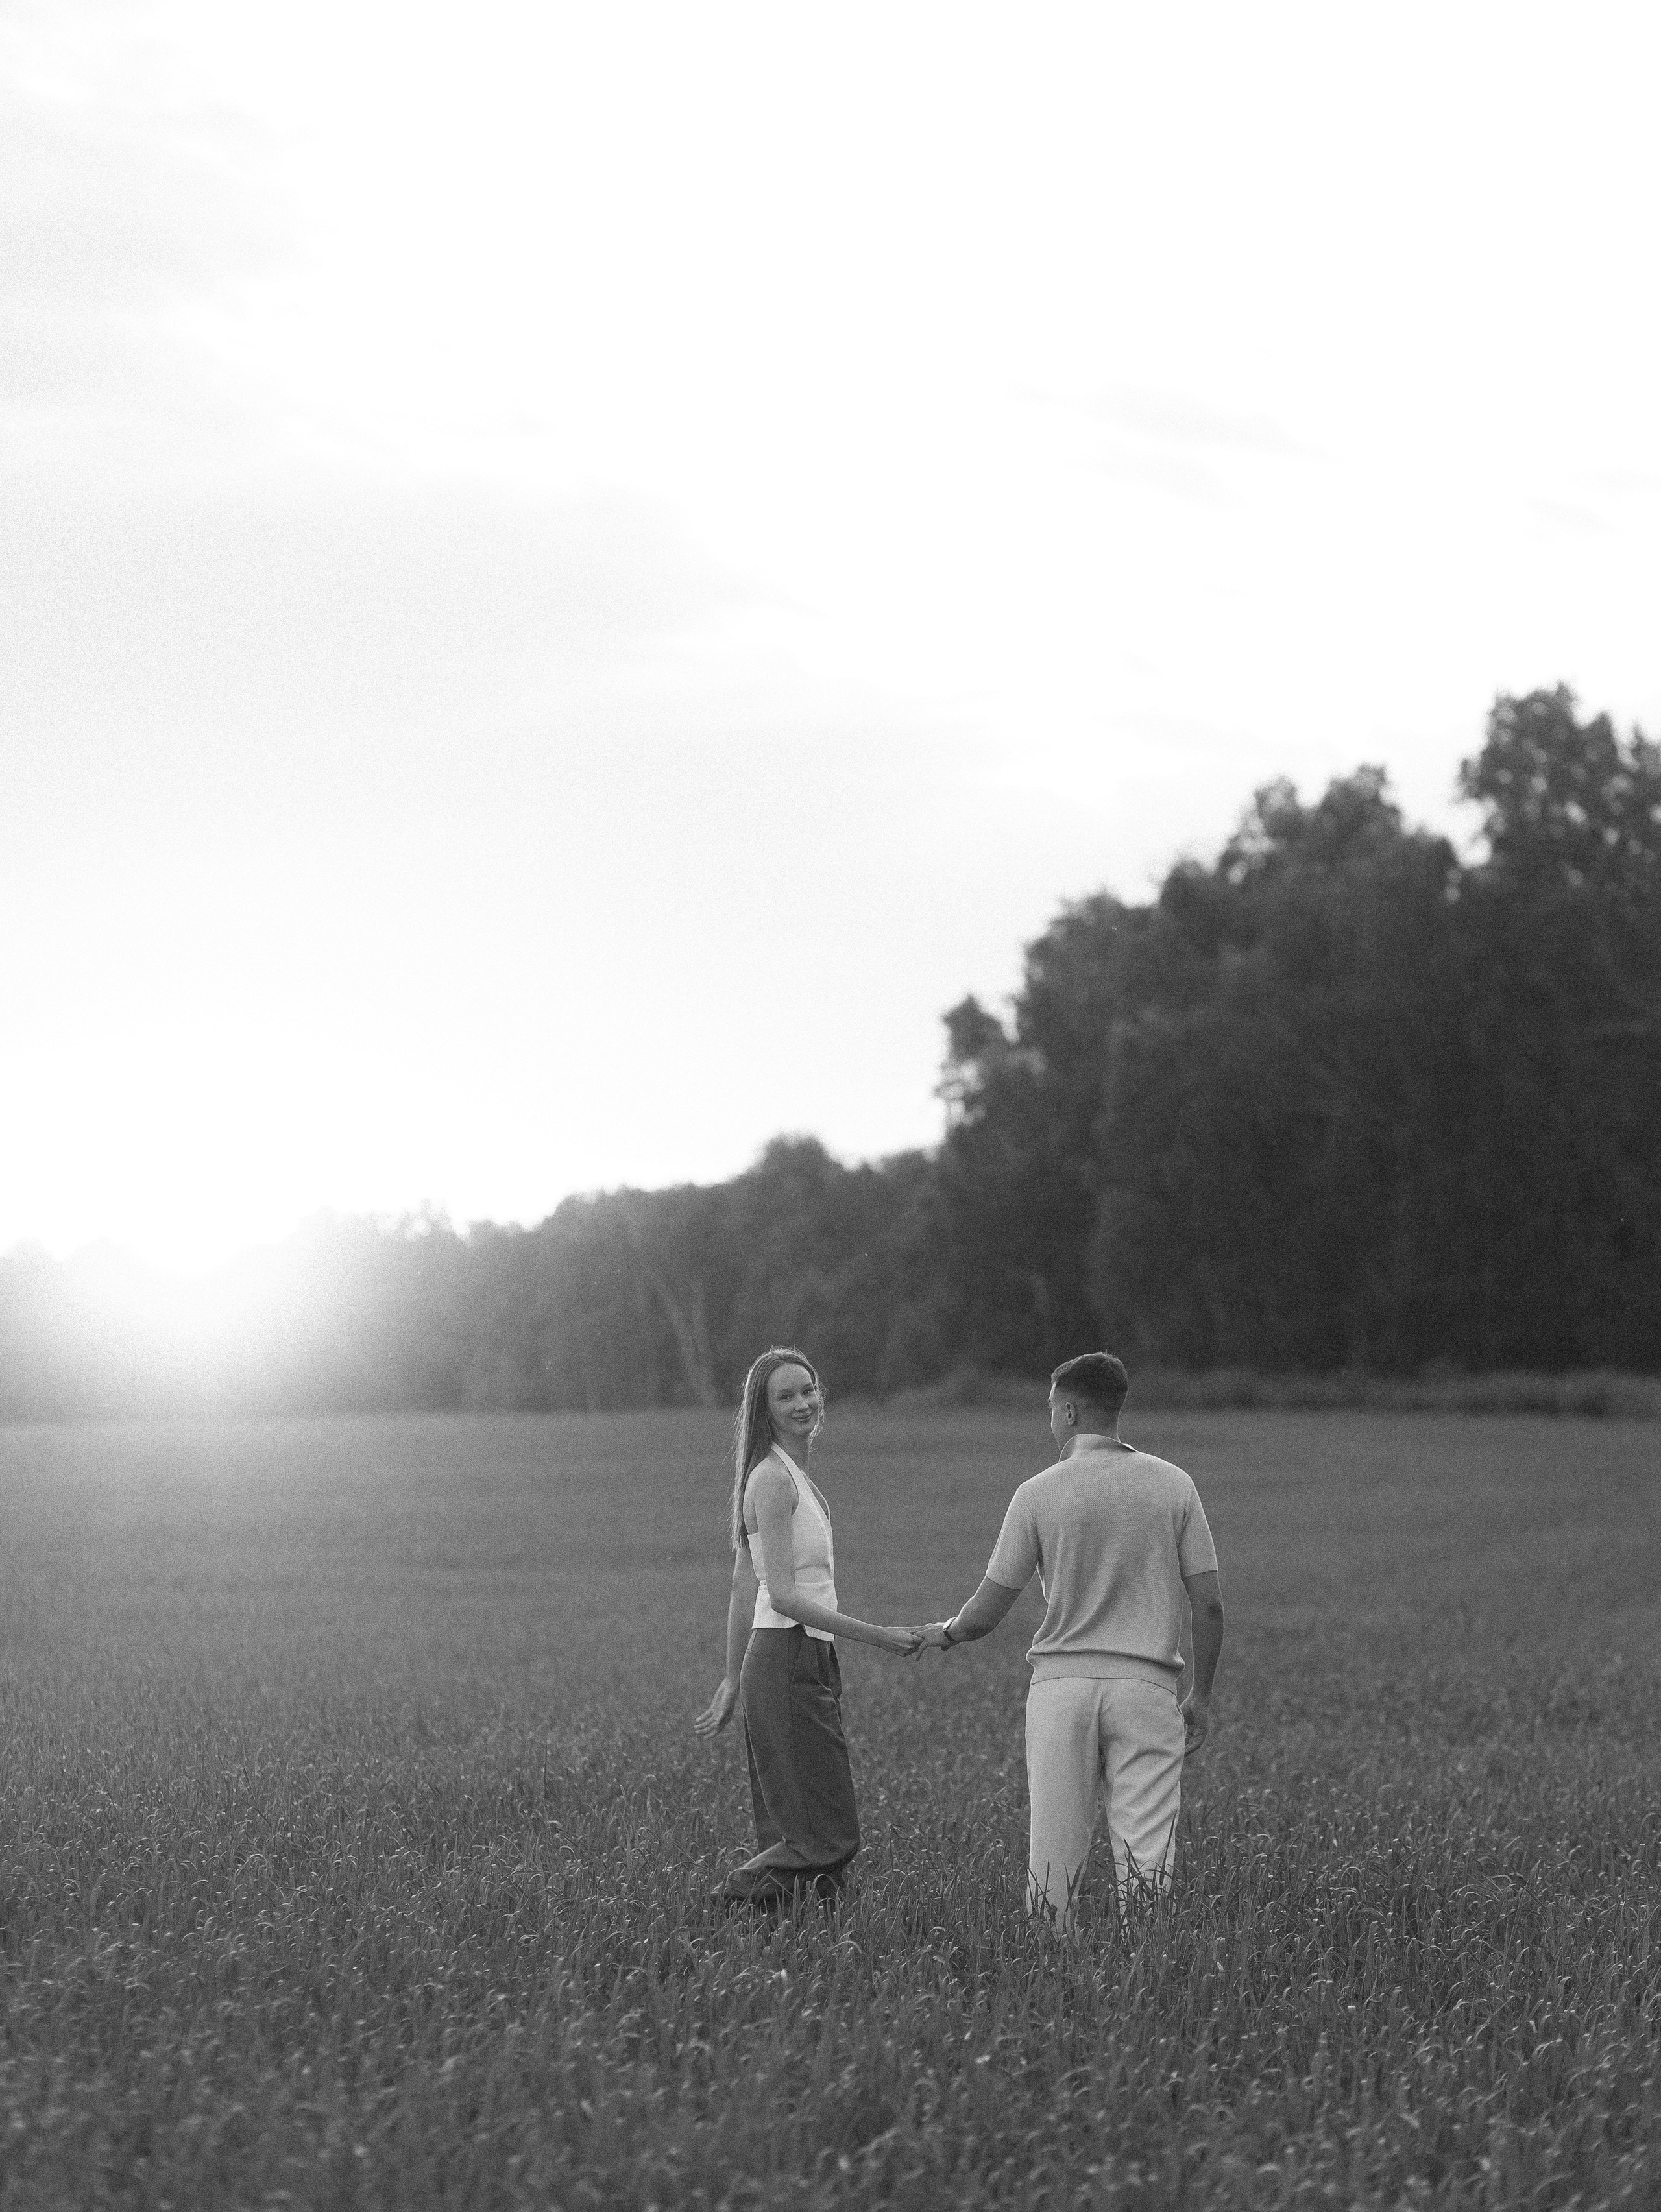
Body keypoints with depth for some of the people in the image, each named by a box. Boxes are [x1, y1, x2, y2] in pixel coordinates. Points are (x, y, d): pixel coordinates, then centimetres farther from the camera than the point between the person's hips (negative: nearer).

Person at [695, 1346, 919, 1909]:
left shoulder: (792, 1476, 17)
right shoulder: (773, 1478, -13)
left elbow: (742, 1588, 20)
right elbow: (783, 1594, -19)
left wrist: (732, 1682, 24)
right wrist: (879, 1636, -20)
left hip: (809, 1662, 10)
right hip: (788, 1661, -10)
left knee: (791, 1832, 8)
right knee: (829, 1833, -10)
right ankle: (731, 1905, -9)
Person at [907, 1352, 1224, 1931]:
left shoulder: (1039, 1492, -1)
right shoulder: (1173, 1485, 2)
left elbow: (986, 1613, 1)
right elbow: (1209, 1604, 1)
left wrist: (943, 1633, 23)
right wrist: (1200, 1697, 12)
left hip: (1062, 1682, 0)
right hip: (1146, 1686, 1)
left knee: (1053, 1850, 5)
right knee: (1146, 1853, 0)